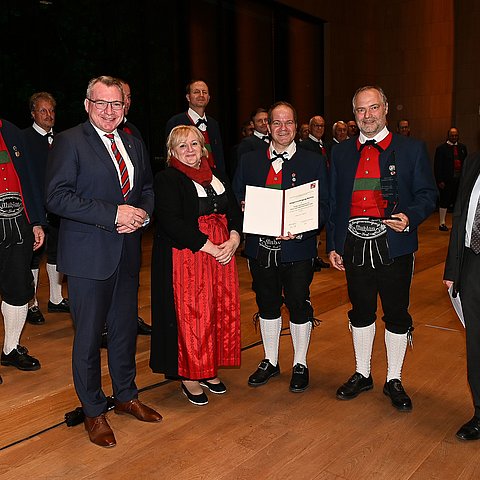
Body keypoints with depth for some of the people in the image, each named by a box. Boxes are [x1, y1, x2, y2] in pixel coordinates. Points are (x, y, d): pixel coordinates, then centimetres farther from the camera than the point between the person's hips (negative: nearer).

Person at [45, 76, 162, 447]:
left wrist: (142, 214, -6)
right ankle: (94, 411, 25)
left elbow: (148, 188, 17)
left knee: (126, 329, 17)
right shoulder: (69, 142, -8)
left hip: (128, 253, 6)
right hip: (89, 255, -6)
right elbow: (57, 197, -17)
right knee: (89, 335, 6)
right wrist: (114, 214, -23)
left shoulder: (134, 144, 11)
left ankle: (127, 396, 37)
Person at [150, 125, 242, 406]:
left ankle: (209, 370, 25)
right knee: (190, 316, -1)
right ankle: (189, 375, 15)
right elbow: (171, 222, -17)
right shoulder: (167, 180, -5)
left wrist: (234, 238, -9)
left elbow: (234, 211, 11)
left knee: (221, 313, 9)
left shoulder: (217, 176, 16)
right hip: (186, 258, -6)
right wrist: (209, 247, -19)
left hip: (222, 254, 6)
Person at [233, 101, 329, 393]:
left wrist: (301, 229, -19)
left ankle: (300, 365, 28)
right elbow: (235, 200, 10)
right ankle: (270, 362, 33)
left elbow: (324, 206, -3)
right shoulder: (249, 161, 8)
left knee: (299, 305, 7)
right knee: (267, 304, 15)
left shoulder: (314, 162, 1)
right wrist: (243, 207, -13)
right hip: (261, 247, 3)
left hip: (298, 248, -2)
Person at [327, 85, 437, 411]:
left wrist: (409, 217, -20)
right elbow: (333, 202, 11)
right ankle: (362, 375, 32)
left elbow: (427, 195, 1)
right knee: (361, 312, 15)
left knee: (397, 315, 8)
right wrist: (333, 244, 8)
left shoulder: (413, 149, 0)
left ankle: (394, 381, 27)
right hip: (354, 246, 3)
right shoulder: (341, 153, 9)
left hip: (394, 246, -2)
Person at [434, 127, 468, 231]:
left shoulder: (462, 147, 12)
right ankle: (442, 223, 8)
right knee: (444, 201, 0)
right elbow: (437, 166, -6)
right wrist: (439, 181, -12)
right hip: (446, 181, -4)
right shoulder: (441, 148, -2)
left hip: (460, 180, 5)